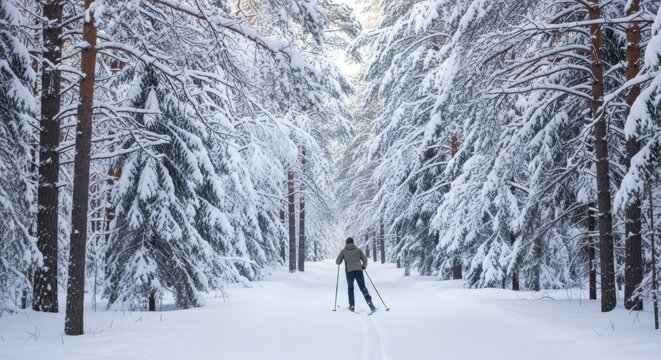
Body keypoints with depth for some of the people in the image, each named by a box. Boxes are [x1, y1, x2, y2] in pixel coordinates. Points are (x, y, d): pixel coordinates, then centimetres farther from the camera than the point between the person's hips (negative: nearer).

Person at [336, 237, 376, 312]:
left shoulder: (343, 251, 7)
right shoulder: (358, 250, 9)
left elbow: (338, 262, 10)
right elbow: (365, 259, 8)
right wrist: (364, 266, 25)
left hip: (349, 271, 0)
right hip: (359, 271, 0)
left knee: (350, 288, 16)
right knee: (362, 287, 3)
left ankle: (352, 306, 11)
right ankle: (369, 301, -17)